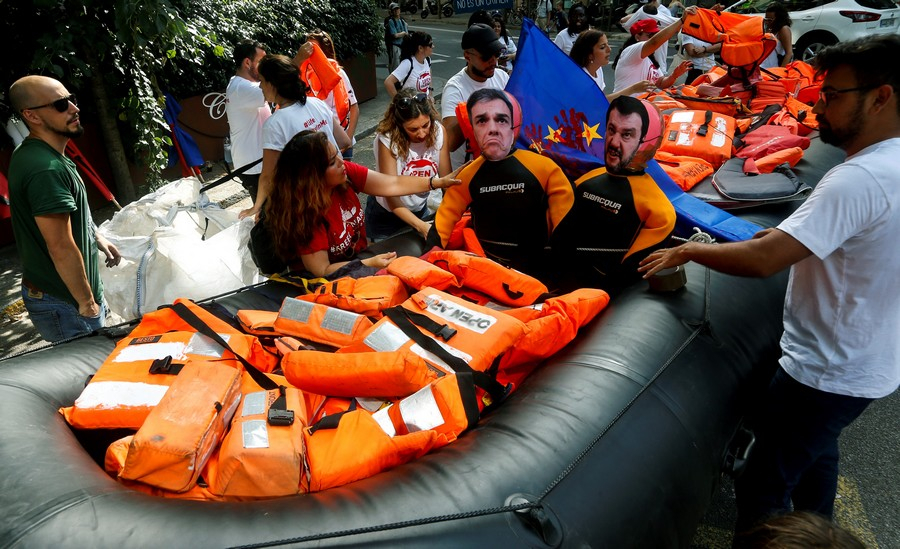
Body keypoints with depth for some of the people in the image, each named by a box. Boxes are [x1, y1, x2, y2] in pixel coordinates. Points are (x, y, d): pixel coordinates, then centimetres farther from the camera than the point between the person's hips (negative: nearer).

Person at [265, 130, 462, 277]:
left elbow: (393, 184, -8)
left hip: (360, 258, 7)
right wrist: (370, 264, -32)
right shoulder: (304, 214, -30)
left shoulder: (346, 173, -15)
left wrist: (438, 182, -13)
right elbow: (322, 271, -25)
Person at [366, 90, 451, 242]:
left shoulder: (438, 131, -18)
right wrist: (422, 227, -38)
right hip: (386, 215, -3)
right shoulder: (387, 140, -27)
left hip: (420, 210, 3)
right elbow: (391, 196, -27)